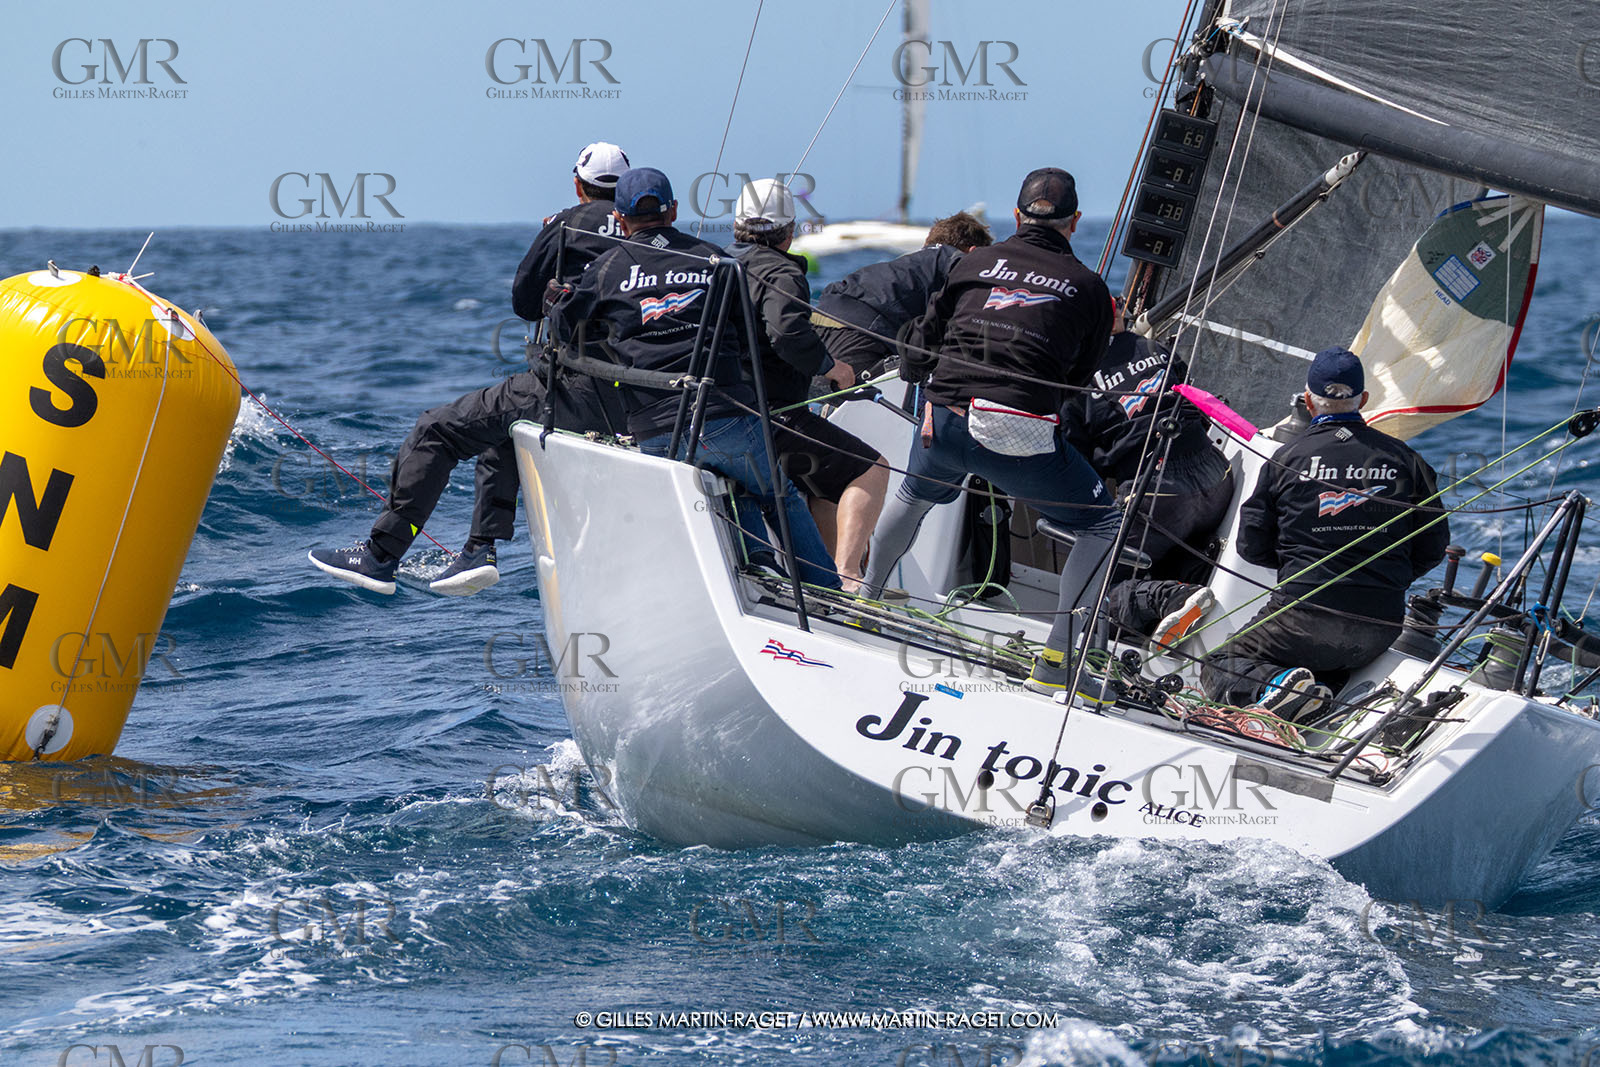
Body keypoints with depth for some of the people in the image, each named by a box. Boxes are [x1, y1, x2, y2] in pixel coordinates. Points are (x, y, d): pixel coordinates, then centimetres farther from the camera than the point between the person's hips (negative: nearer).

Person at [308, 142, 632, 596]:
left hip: (572, 389, -7)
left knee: (437, 430, 4)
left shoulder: (566, 226, 0)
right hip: (633, 410, 7)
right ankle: (481, 549, 20)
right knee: (498, 432, 31)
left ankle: (380, 555, 2)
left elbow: (523, 302, 8)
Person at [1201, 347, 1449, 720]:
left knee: (1217, 666, 14)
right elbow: (1433, 547, 9)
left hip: (1306, 611, -3)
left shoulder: (1286, 459, -2)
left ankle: (1276, 683, -18)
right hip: (1381, 628, 3)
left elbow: (1252, 545, 3)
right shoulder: (1403, 459, 5)